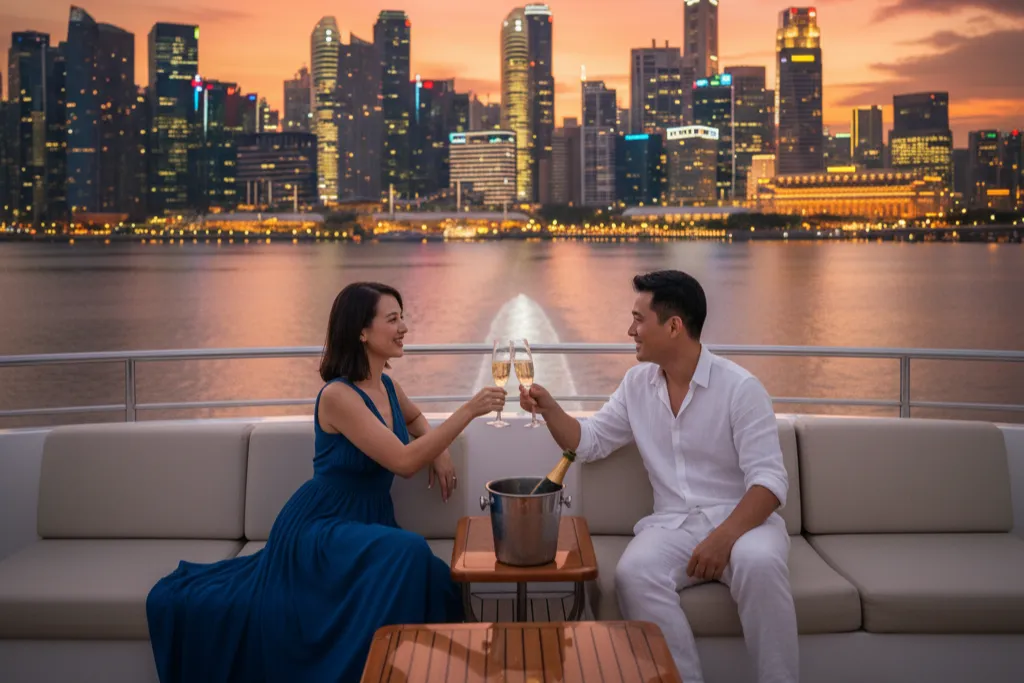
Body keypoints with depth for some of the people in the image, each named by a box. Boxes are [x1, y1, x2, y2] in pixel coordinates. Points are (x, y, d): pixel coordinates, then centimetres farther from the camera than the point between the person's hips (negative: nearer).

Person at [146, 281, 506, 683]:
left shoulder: (387, 386, 3)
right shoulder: (338, 395, -22)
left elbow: (415, 418, 27)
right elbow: (404, 461, -28)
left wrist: (438, 452, 7)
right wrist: (468, 411, -29)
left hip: (368, 522, 8)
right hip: (321, 527, -8)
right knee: (408, 555, -33)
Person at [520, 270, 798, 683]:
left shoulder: (740, 388, -8)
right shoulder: (637, 384, 10)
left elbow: (769, 479, -15)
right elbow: (588, 443, 19)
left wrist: (724, 536, -30)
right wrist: (549, 409, 1)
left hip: (741, 519, -3)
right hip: (672, 524, 4)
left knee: (759, 562, -37)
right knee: (633, 574, -29)